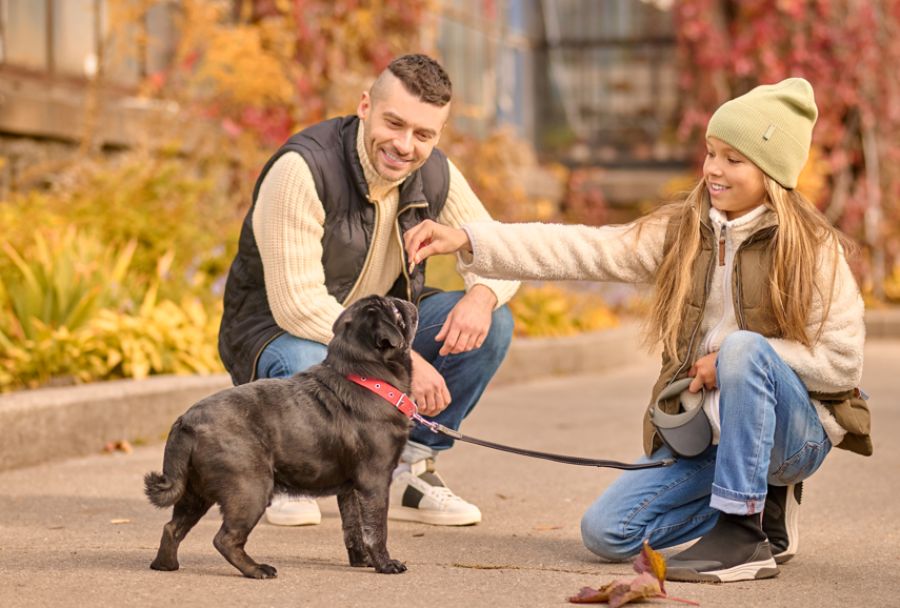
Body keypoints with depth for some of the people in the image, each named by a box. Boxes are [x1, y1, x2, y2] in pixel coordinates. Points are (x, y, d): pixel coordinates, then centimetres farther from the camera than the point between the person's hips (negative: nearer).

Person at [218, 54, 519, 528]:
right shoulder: (301, 168, -27)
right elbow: (298, 305, -31)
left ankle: (408, 470, 1)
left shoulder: (435, 174, -7)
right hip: (279, 327, -6)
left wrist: (482, 294, -23)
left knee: (491, 324, -13)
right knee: (311, 372, -40)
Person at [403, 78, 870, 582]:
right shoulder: (681, 233, 3)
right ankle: (764, 504, 11)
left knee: (744, 347, -34)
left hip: (797, 431, -5)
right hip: (704, 429, 5)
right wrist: (467, 241, -18)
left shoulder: (813, 249, -10)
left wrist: (732, 360, -18)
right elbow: (583, 250, -7)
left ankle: (744, 536, -24)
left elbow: (843, 363, -14)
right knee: (605, 531, -8)